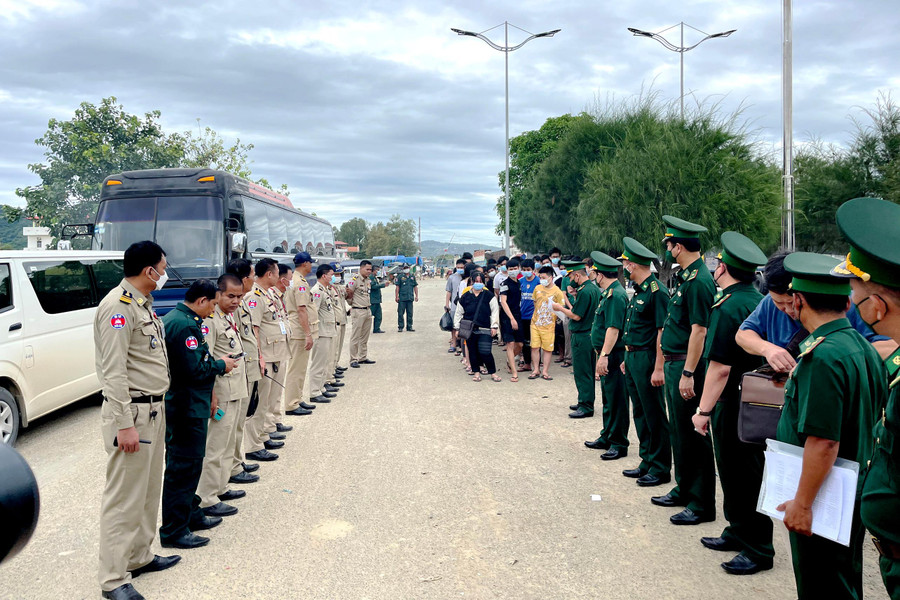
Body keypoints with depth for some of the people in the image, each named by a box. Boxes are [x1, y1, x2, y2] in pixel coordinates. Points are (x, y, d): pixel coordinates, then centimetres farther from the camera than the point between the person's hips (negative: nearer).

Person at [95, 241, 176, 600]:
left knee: (148, 490, 18)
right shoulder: (118, 305, -17)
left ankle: (139, 556, 32)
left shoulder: (143, 304, 14)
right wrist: (124, 424, -22)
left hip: (154, 409, 10)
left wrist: (157, 407, 18)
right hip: (133, 412, -10)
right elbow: (113, 371, -21)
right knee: (124, 497, -2)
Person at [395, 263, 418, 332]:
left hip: (410, 298, 4)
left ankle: (409, 327, 15)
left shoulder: (412, 277, 13)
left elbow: (415, 287, 15)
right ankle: (400, 327, 4)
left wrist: (416, 296, 8)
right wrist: (396, 296, -7)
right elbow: (397, 287, -1)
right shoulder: (400, 277, 1)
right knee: (400, 313, -2)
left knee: (410, 313, 7)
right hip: (402, 298, -4)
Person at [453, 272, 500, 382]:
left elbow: (495, 312, 2)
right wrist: (457, 328, 11)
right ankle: (476, 372, 23)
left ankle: (493, 372, 7)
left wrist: (494, 326, -4)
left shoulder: (489, 296, 2)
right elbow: (458, 313, 13)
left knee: (485, 352, -9)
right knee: (472, 351, 8)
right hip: (469, 330, 3)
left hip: (484, 329, -2)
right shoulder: (465, 297, 7)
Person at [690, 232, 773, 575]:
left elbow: (720, 368, -25)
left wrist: (704, 410, -19)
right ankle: (739, 532, 32)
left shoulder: (728, 308, -21)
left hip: (733, 404, -10)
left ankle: (759, 550, 11)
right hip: (757, 399, 10)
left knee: (745, 476, 0)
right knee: (736, 471, 20)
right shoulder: (758, 300, 8)